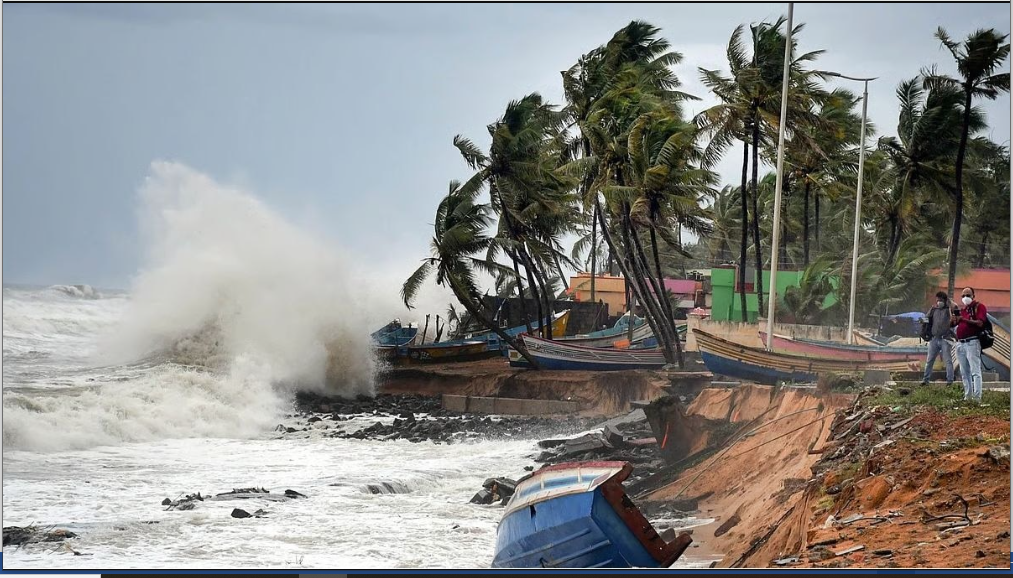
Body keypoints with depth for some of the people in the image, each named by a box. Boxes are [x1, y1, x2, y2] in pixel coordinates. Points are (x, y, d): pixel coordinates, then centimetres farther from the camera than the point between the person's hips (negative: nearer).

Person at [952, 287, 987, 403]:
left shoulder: (979, 307, 0)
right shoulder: (962, 309, 21)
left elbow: (980, 323, -14)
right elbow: (952, 324, 20)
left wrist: (965, 319, -21)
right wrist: (953, 314, -1)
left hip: (972, 342, -8)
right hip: (960, 343, 8)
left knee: (975, 371, -13)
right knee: (964, 372, 8)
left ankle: (977, 396, -20)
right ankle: (968, 396, 12)